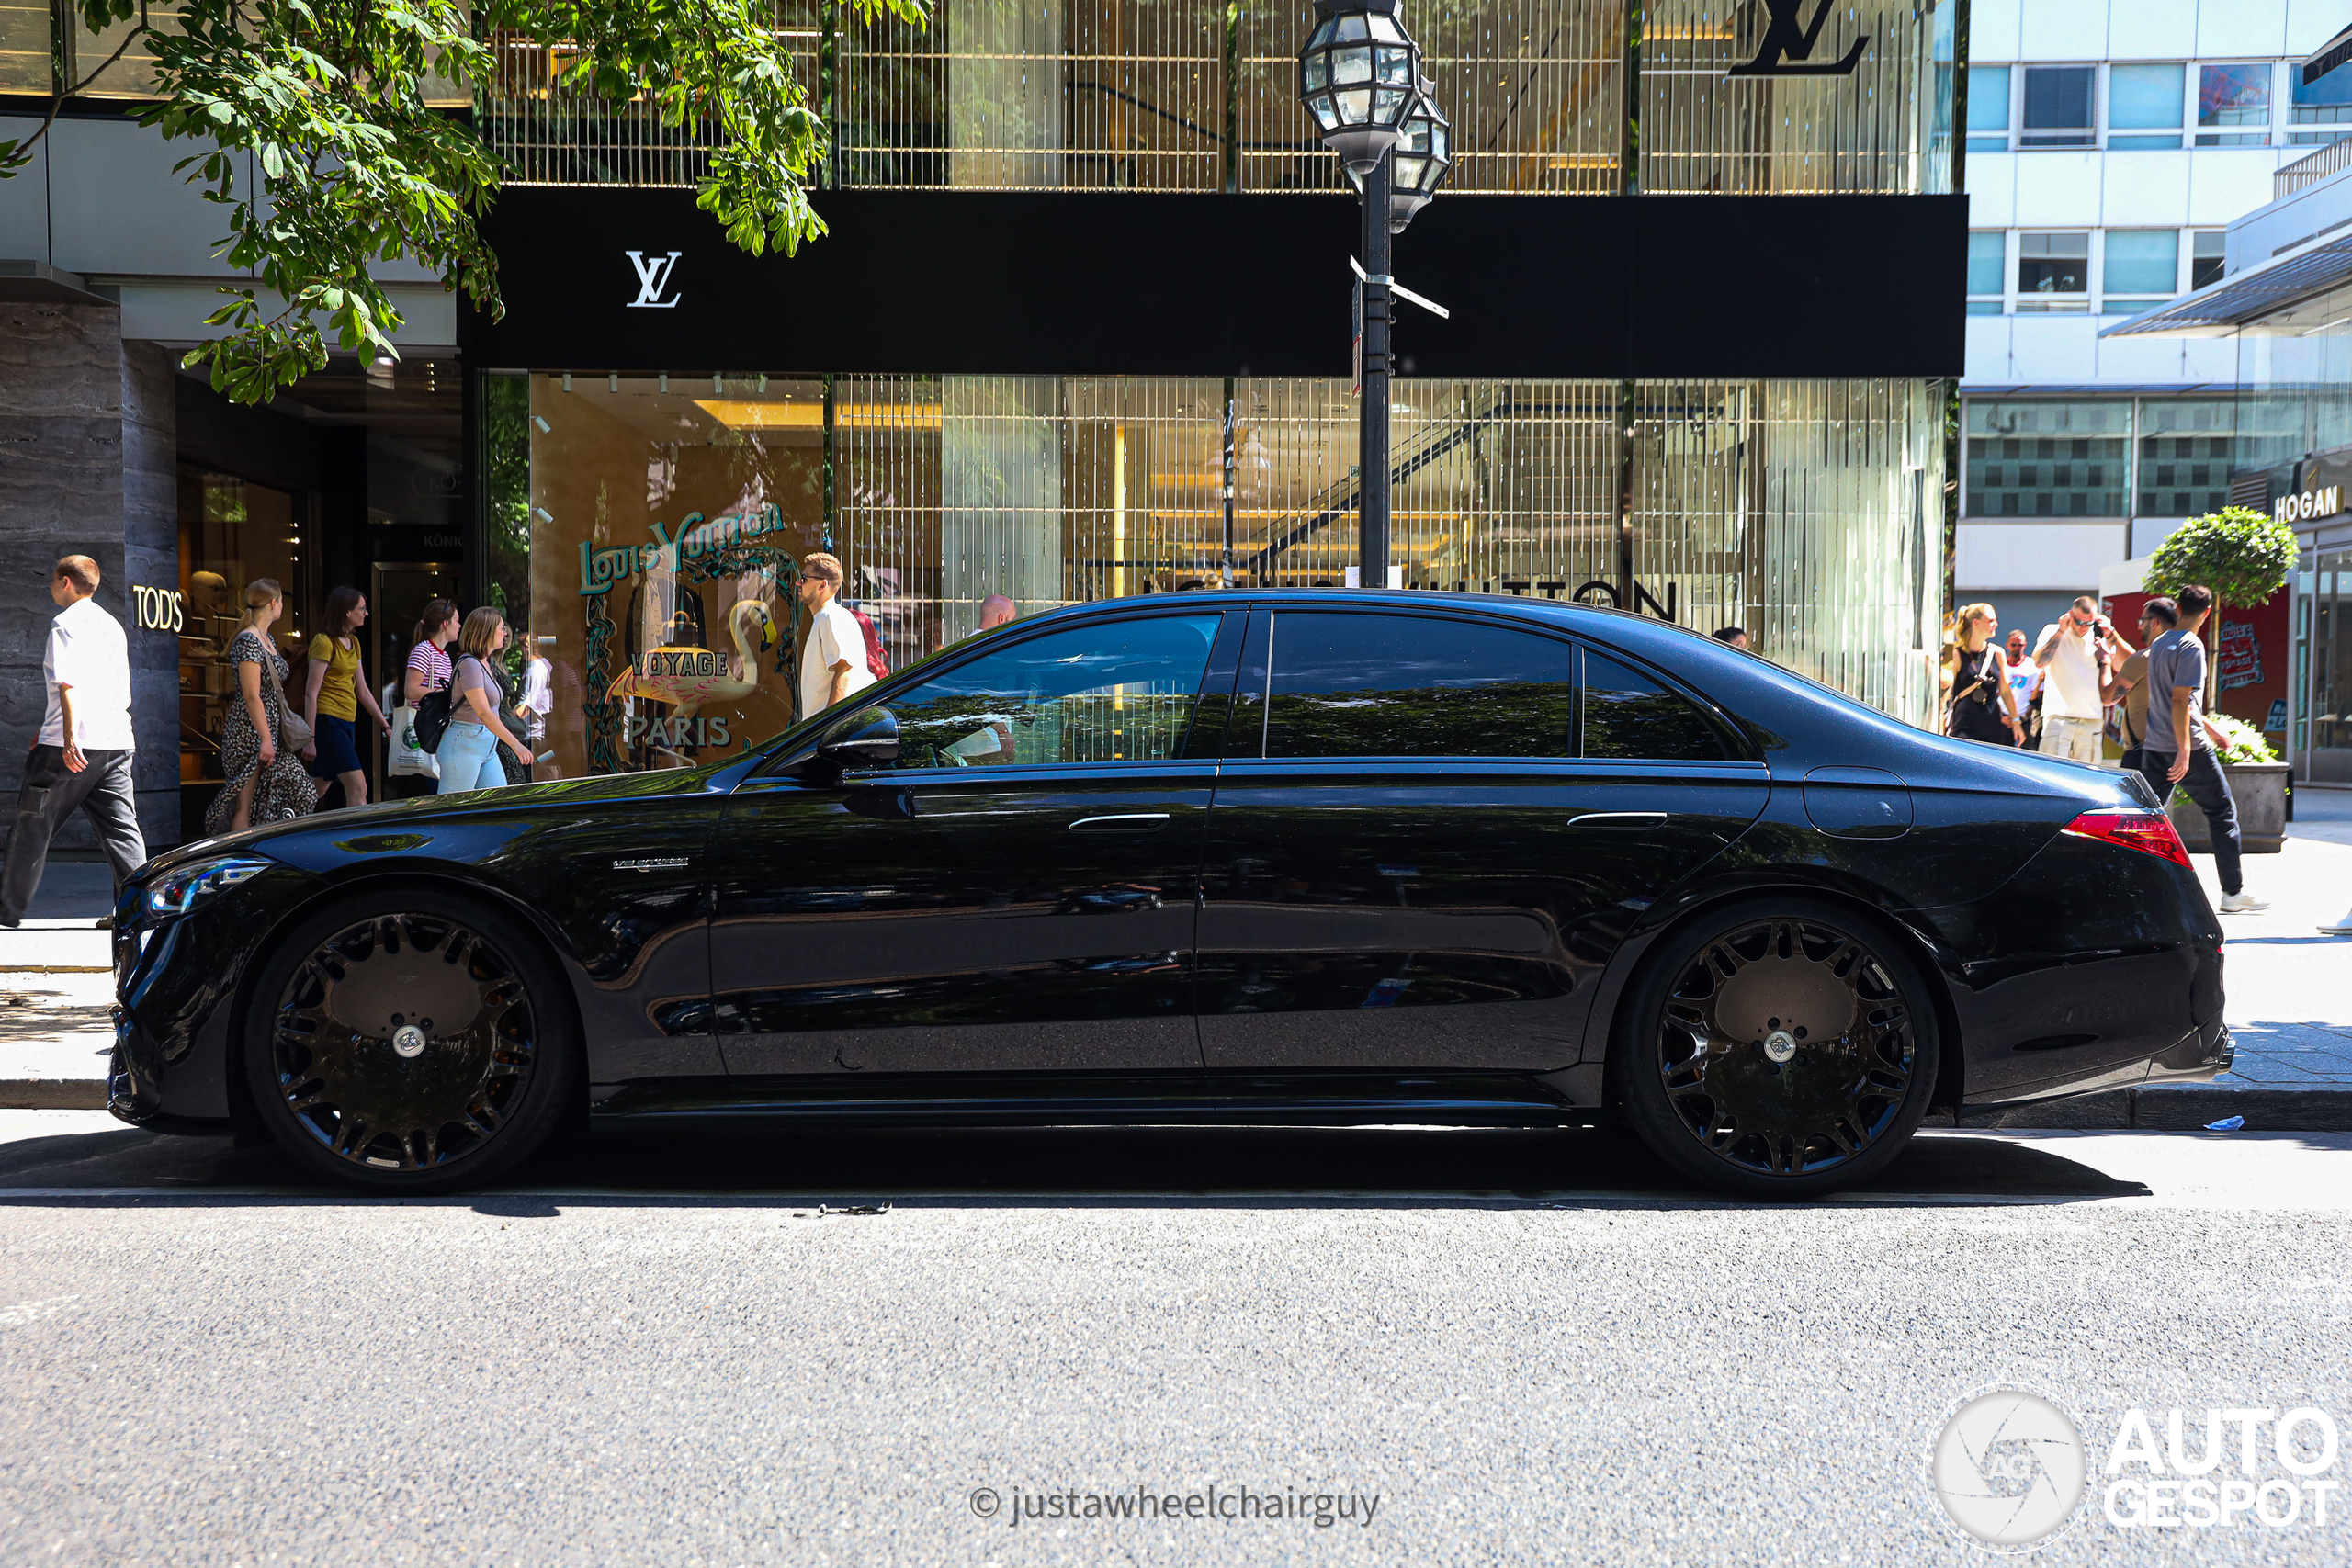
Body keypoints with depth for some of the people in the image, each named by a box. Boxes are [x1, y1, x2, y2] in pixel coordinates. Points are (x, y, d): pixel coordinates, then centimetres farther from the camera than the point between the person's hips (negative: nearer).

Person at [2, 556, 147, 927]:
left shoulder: (66, 623, -4)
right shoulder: (113, 625, 19)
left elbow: (68, 684, -17)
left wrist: (69, 738, -23)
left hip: (73, 744, -7)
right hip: (117, 741, 7)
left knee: (33, 822, 5)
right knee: (120, 825, 3)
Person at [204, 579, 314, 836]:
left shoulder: (266, 639, 16)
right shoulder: (248, 641, -13)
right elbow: (252, 696, -18)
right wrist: (266, 739, -21)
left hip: (268, 731, 10)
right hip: (251, 732, -10)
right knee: (246, 805, -8)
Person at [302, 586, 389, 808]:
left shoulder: (353, 643, 16)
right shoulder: (324, 642, -10)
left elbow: (363, 691, 21)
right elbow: (311, 693, -13)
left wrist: (385, 724, 19)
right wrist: (310, 737, -17)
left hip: (347, 722, 9)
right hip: (328, 720, -9)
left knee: (317, 791, 11)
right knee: (358, 788, -14)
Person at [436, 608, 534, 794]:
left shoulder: (486, 665, 14)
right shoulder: (470, 665, -15)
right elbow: (483, 713, -23)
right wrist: (516, 745, -28)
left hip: (488, 748, 9)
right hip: (465, 745, -9)